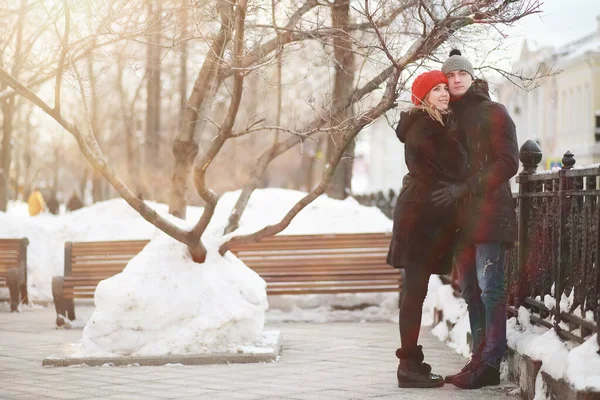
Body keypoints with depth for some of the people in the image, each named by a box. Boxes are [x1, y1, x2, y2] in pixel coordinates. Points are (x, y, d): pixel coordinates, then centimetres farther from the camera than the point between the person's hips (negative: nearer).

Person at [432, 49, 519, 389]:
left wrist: (465, 188, -15)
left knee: (490, 289, -10)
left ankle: (490, 365, -10)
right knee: (471, 292, 7)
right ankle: (480, 360, 12)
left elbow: (508, 163, -9)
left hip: (490, 212, -7)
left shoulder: (493, 112, 0)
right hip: (462, 217, 7)